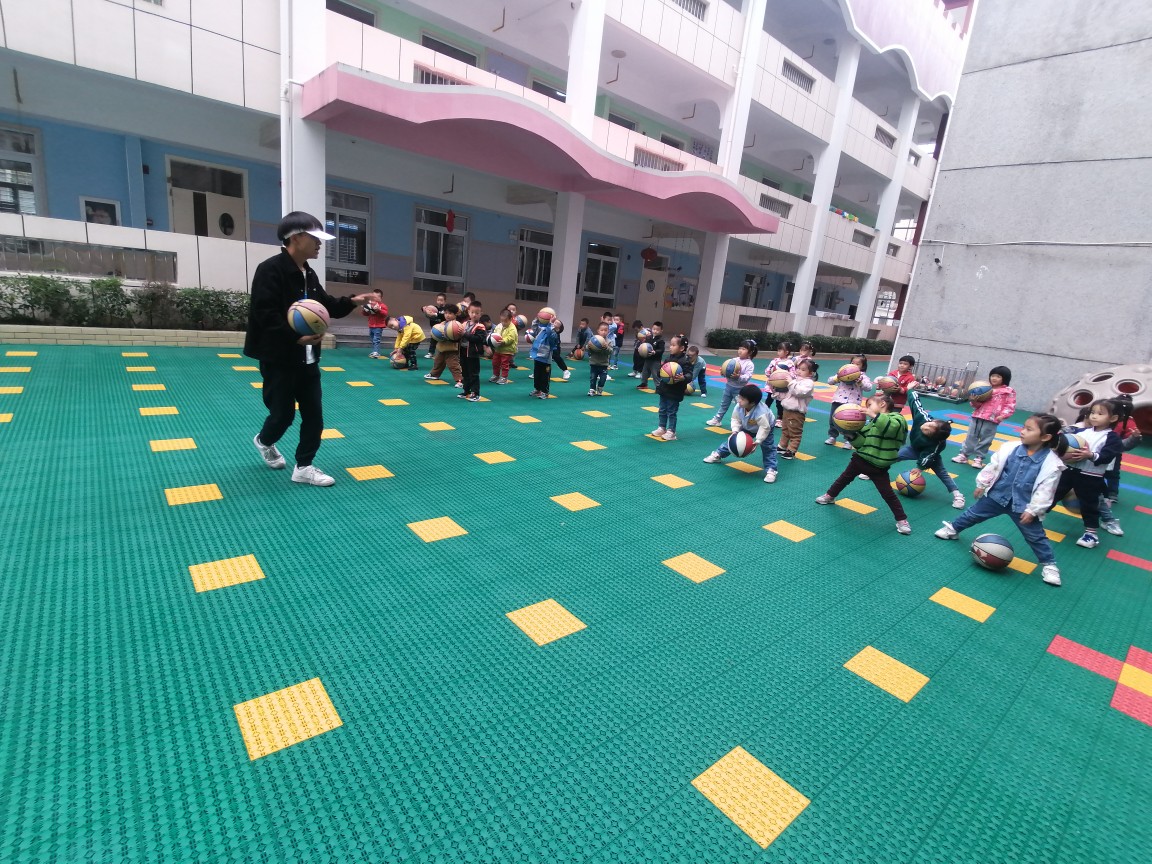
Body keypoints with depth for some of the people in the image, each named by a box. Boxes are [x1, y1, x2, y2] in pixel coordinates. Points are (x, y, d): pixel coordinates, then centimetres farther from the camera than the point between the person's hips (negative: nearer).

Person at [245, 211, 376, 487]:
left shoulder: (309, 274, 11)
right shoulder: (270, 270, -15)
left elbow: (326, 306, 18)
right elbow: (265, 315, -22)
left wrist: (351, 302, 1)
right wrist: (296, 337, -32)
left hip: (307, 359, 8)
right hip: (278, 359, -8)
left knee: (314, 415, 6)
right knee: (284, 414, 4)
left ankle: (304, 467, 19)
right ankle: (264, 441, 39)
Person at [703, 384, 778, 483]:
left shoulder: (760, 413, -47)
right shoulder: (739, 407, -29)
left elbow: (765, 428, -38)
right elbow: (735, 419, -15)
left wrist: (758, 441, -40)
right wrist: (735, 431, -29)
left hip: (765, 429, -5)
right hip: (747, 428, 5)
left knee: (768, 448, -10)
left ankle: (771, 470, -5)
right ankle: (718, 454, 22)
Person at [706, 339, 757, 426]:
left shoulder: (749, 364, -14)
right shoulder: (735, 360, 3)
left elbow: (748, 377, -23)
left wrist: (739, 377, -38)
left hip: (739, 389, -6)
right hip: (729, 385, 6)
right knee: (723, 404, 17)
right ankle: (717, 420, 27)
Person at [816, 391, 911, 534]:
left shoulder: (897, 418, -10)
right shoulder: (872, 422, 8)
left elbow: (892, 426, -37)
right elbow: (861, 443, 3)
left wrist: (874, 415, -38)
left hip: (878, 466, -6)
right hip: (860, 459, 6)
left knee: (887, 493, -2)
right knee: (845, 478, 21)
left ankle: (901, 520, 12)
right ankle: (830, 496, 42)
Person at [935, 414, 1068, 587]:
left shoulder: (1052, 464, -19)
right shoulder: (1010, 448, -14)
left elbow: (1045, 491, -14)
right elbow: (993, 466, 0)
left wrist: (1032, 510, -13)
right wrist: (982, 484, 5)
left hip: (1022, 506, -2)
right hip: (997, 495, 2)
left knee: (1035, 536, 10)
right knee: (973, 514, 16)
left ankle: (1049, 565, 29)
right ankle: (952, 529, 39)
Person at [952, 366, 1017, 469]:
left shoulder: (1008, 392, -1)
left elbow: (1010, 406, -4)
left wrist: (1002, 416, -18)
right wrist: (974, 402, -7)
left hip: (991, 420, -4)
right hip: (977, 417, 4)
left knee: (985, 440, 5)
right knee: (971, 437, 8)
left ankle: (979, 459, 14)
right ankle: (964, 455, 16)